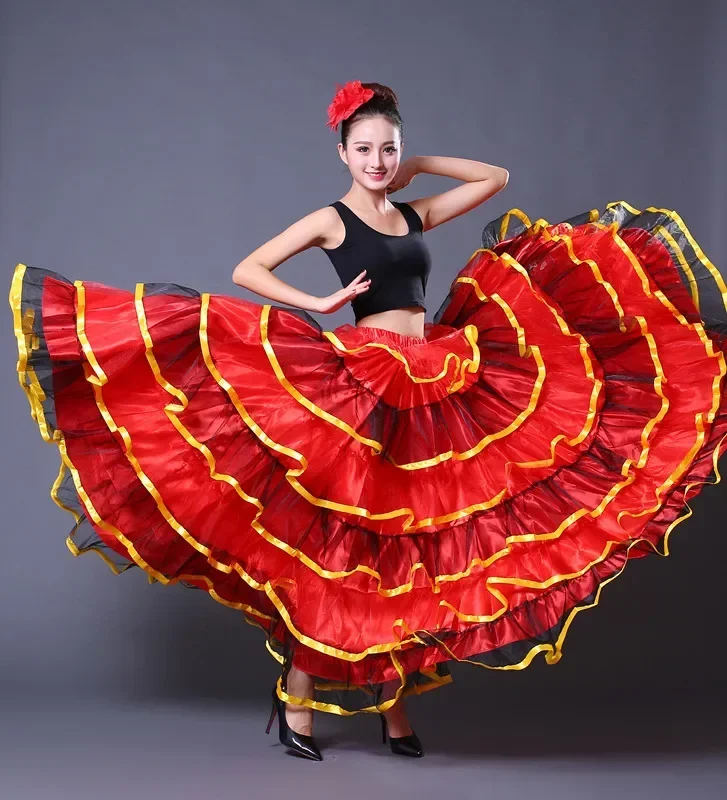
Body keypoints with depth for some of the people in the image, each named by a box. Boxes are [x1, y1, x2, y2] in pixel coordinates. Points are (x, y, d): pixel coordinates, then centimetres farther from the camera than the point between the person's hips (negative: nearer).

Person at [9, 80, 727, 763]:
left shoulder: (415, 214, 15)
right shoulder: (331, 221, 1)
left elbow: (495, 176, 24)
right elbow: (247, 271, -3)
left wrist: (418, 166, 17)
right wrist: (320, 305, -11)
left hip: (435, 392, 6)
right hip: (363, 387, -6)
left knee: (415, 541, 6)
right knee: (344, 539, -6)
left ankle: (394, 703, 14)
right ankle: (298, 692, 5)